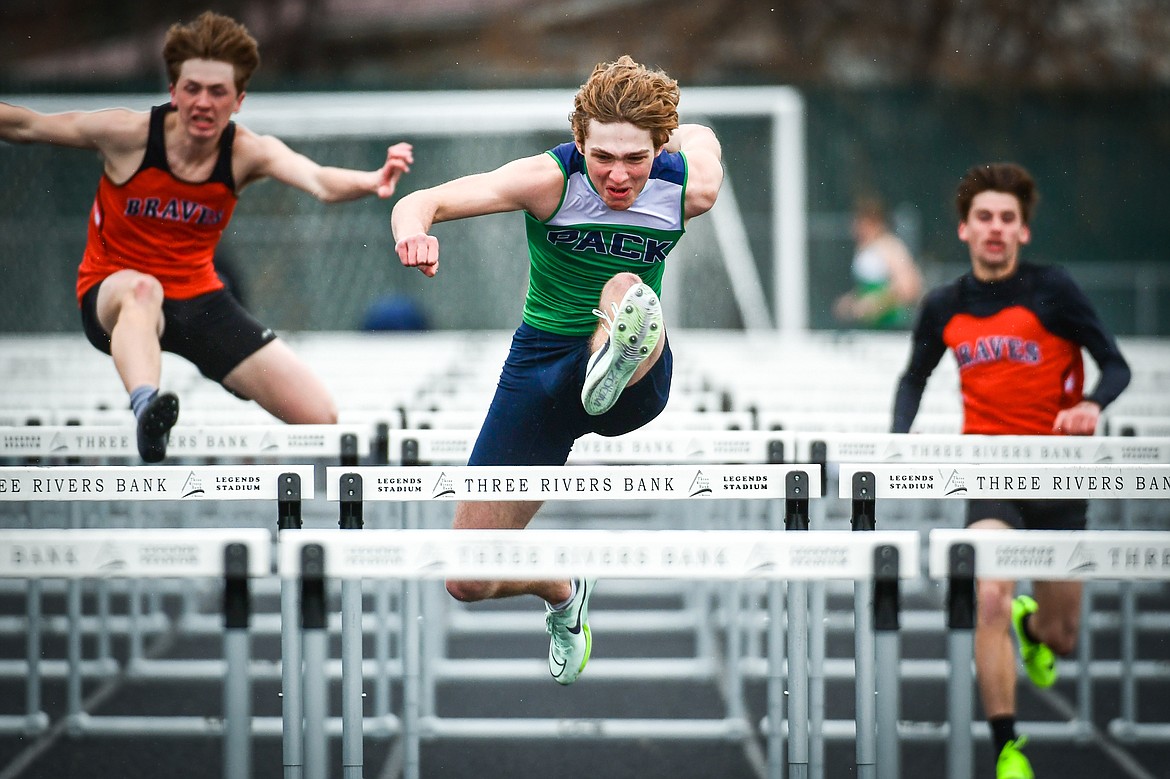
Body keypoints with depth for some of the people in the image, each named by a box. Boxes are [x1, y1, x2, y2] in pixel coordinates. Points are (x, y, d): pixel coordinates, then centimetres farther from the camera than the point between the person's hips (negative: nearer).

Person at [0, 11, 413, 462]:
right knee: (142, 289, -43)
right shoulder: (129, 135, -15)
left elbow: (320, 182, -33)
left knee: (319, 416, -9)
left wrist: (371, 183, -55)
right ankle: (145, 409, -65)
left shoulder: (247, 153, -13)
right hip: (113, 296, -3)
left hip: (199, 298, 3)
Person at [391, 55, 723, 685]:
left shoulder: (692, 188, -13)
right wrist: (412, 230, -52)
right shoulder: (549, 179, -20)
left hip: (638, 385, 0)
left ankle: (619, 360, -70)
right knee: (471, 583, 2)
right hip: (541, 366, 1)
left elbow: (698, 133, 13)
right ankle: (562, 592, 34)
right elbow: (421, 202, -32)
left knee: (626, 290, -36)